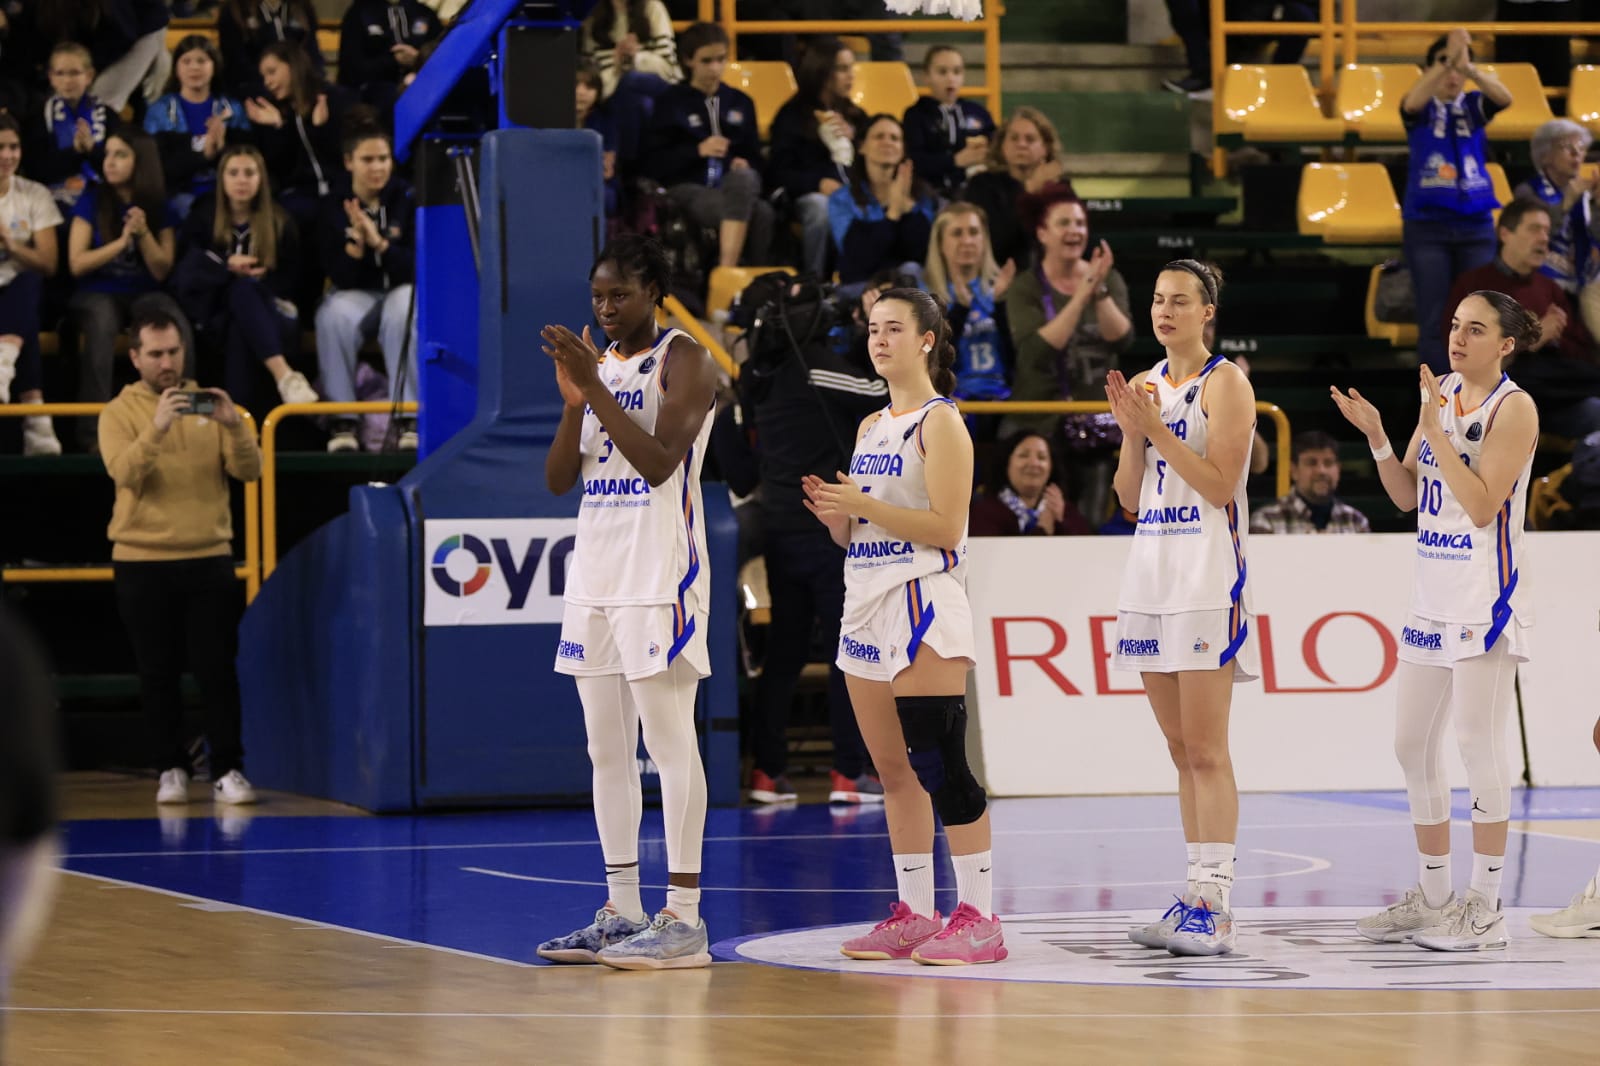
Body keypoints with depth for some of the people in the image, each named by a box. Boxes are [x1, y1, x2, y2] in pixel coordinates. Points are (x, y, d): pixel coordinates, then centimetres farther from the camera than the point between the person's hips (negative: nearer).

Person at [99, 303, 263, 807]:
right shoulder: (120, 413, 1)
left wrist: (234, 425, -20)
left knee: (217, 670, -3)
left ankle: (227, 770, 0)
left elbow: (249, 471, -2)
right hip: (142, 562, -1)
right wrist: (156, 429, -32)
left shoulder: (208, 405, 8)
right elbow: (125, 473, -17)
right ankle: (170, 769, 12)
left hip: (208, 558, 1)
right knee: (158, 673, 3)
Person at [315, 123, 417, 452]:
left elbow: (418, 267, -12)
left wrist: (380, 243, -27)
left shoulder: (407, 199, -6)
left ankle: (410, 417, -33)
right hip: (356, 297, 1)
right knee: (335, 313, -33)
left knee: (404, 306, -36)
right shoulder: (335, 207, -3)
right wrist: (355, 244, -26)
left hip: (402, 292, -1)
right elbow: (341, 278, -7)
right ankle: (343, 419, -25)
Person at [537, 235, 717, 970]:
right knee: (607, 750, 8)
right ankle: (621, 914, 12)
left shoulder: (684, 361, -6)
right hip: (596, 571, 8)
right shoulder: (597, 365, 16)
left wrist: (597, 387, -20)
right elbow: (559, 480, 10)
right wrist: (574, 400, -4)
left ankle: (684, 920, -9)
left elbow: (659, 462, -19)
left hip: (659, 572, -8)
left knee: (671, 744, -8)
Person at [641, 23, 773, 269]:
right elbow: (651, 163, 2)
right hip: (687, 189, -4)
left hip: (735, 186, 4)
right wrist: (698, 151, -10)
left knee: (743, 179, -38)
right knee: (758, 212, -35)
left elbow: (754, 156, 24)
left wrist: (745, 165, -1)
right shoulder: (671, 102, 10)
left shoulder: (740, 103, 22)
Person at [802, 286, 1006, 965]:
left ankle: (977, 917, -11)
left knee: (939, 764, -12)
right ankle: (914, 914, 13)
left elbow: (946, 528, -15)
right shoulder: (872, 427, 18)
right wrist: (833, 512, 1)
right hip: (866, 604, 9)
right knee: (894, 771, 9)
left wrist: (864, 504, -18)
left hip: (923, 603, -9)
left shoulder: (940, 424, -6)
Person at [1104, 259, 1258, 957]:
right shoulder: (1147, 385, 15)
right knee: (1182, 751, 9)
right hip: (1151, 575, 8)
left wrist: (1158, 428, -16)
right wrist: (1131, 431, -1)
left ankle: (1215, 907, -11)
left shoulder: (1225, 383, -6)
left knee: (1206, 751, -10)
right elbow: (1130, 498, 14)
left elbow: (1220, 486, -14)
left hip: (1207, 577, -7)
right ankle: (1197, 896, 12)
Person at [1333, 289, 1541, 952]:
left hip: (1485, 594, -8)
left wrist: (1435, 429, -21)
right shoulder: (1442, 394, 11)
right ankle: (1432, 897, 18)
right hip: (1432, 594, 8)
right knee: (1413, 743, 9)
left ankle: (1486, 905, -1)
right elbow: (1408, 496, 13)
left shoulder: (1513, 409, -10)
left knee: (1478, 743, -7)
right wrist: (1376, 435, -1)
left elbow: (1482, 504, -19)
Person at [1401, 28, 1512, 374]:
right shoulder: (1421, 110, 0)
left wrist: (1468, 66, -35)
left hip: (1476, 226, 2)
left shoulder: (1474, 106, 5)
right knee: (1434, 320, -3)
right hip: (1427, 226, -2)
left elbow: (1504, 97, -17)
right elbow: (1412, 101, -25)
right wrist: (1448, 60, -39)